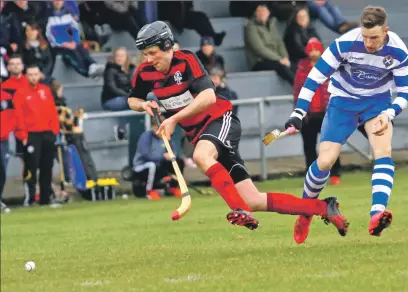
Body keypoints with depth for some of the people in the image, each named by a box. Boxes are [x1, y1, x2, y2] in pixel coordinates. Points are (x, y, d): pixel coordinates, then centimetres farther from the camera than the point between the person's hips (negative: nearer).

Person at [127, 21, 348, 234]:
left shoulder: (186, 61, -17)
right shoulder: (145, 74, -1)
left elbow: (208, 97, -27)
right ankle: (324, 208, 5)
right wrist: (143, 105, -6)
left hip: (221, 120, -6)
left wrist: (174, 119, -27)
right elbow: (132, 100, 17)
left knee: (201, 155, -41)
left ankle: (241, 211, -38)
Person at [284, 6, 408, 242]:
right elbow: (316, 76, -18)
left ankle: (377, 214, -40)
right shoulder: (345, 44, -27)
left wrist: (389, 114, -31)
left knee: (384, 150, -26)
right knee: (325, 161, -9)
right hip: (343, 101, -1)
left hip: (377, 101, 1)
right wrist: (299, 113, -22)